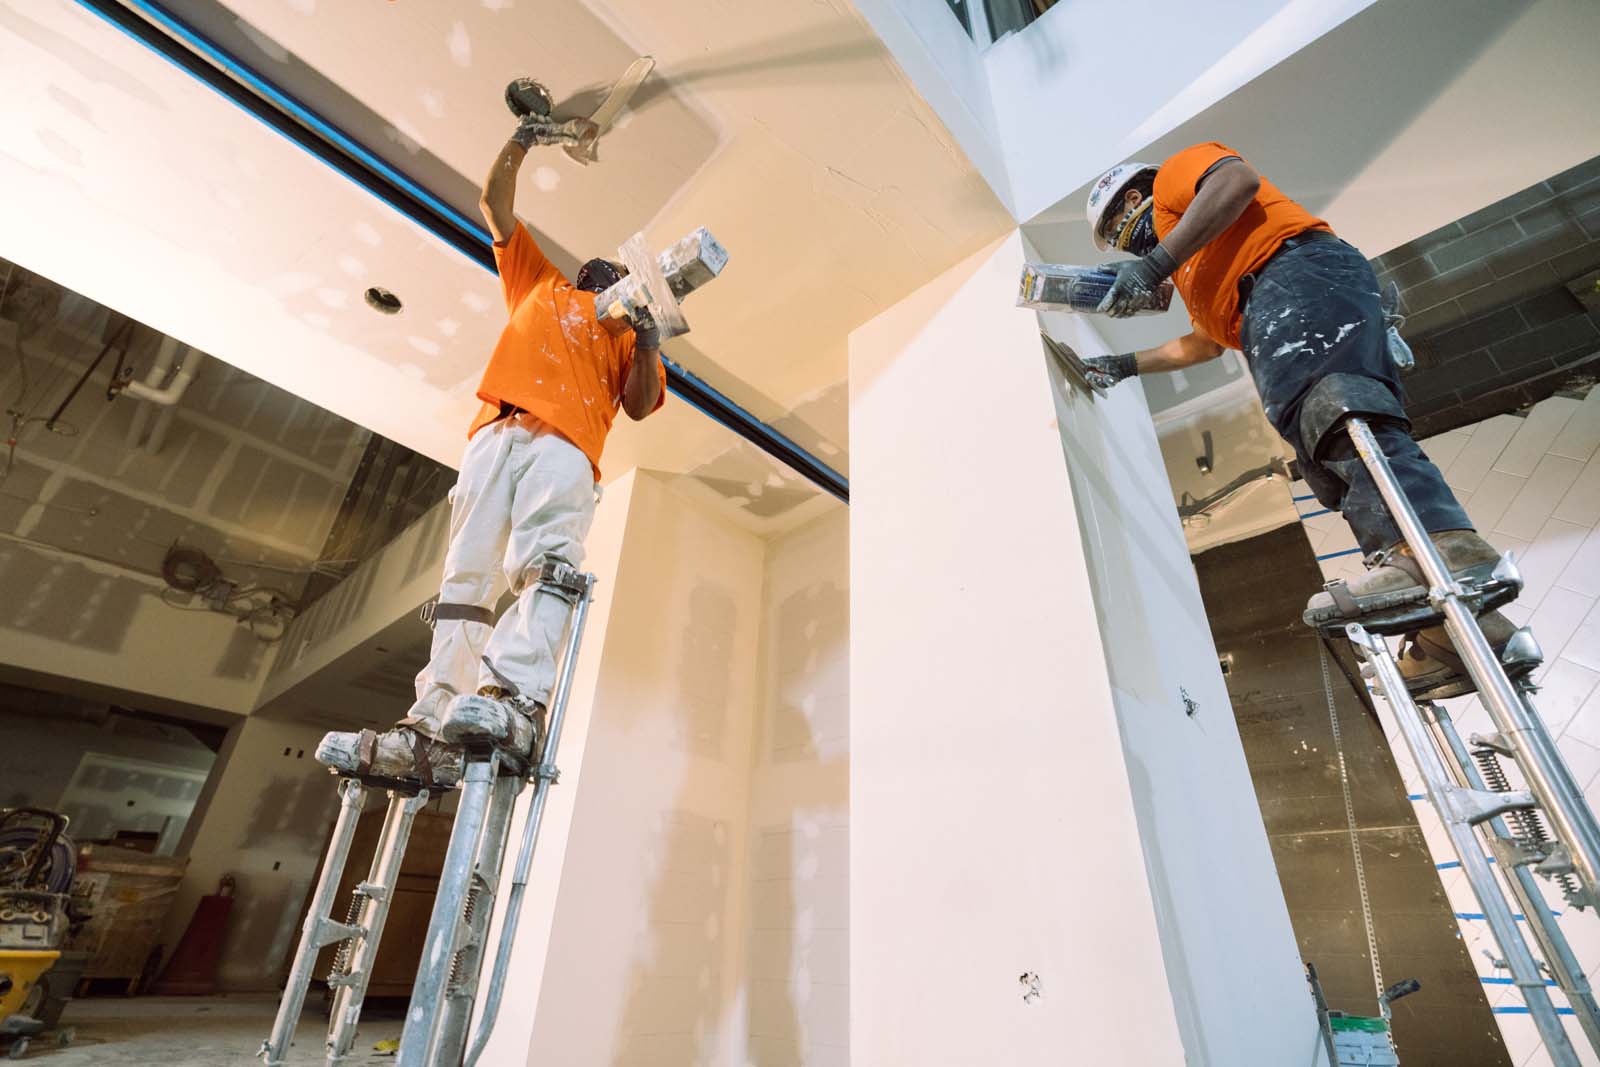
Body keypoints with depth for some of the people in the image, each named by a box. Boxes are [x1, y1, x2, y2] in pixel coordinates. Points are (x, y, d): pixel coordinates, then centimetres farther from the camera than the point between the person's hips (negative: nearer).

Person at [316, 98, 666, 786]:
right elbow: (495, 206, 36)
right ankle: (431, 733, -17)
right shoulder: (538, 283, 37)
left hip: (565, 445, -2)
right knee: (465, 578, -11)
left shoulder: (625, 334, 28)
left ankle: (516, 701, -41)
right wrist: (522, 141, 28)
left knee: (545, 564, -27)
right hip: (496, 432, 3)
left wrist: (647, 340, 2)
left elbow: (639, 405, 13)